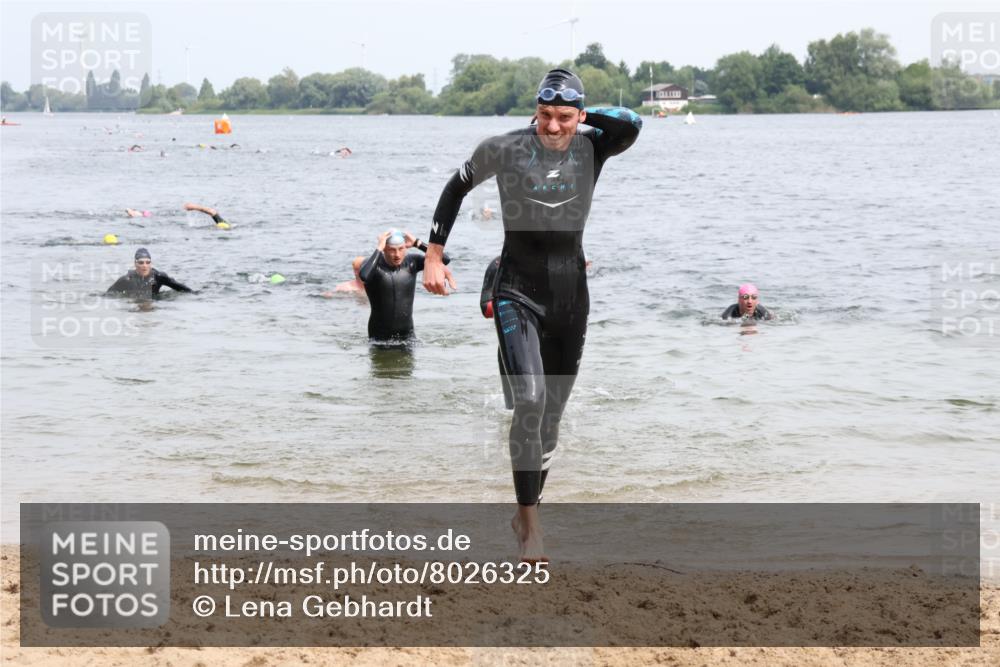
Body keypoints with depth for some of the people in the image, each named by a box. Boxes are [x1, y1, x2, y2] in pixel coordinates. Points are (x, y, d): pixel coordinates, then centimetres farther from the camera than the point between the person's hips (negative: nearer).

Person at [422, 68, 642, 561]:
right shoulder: (504, 149, -7)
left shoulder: (591, 148, -3)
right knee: (529, 399, -21)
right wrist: (433, 255, 8)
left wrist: (582, 117, -11)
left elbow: (632, 125, -25)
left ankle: (525, 513, 27)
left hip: (570, 293, 3)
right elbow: (456, 189, 9)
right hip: (518, 292, -3)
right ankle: (530, 521, -14)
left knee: (552, 410, 11)